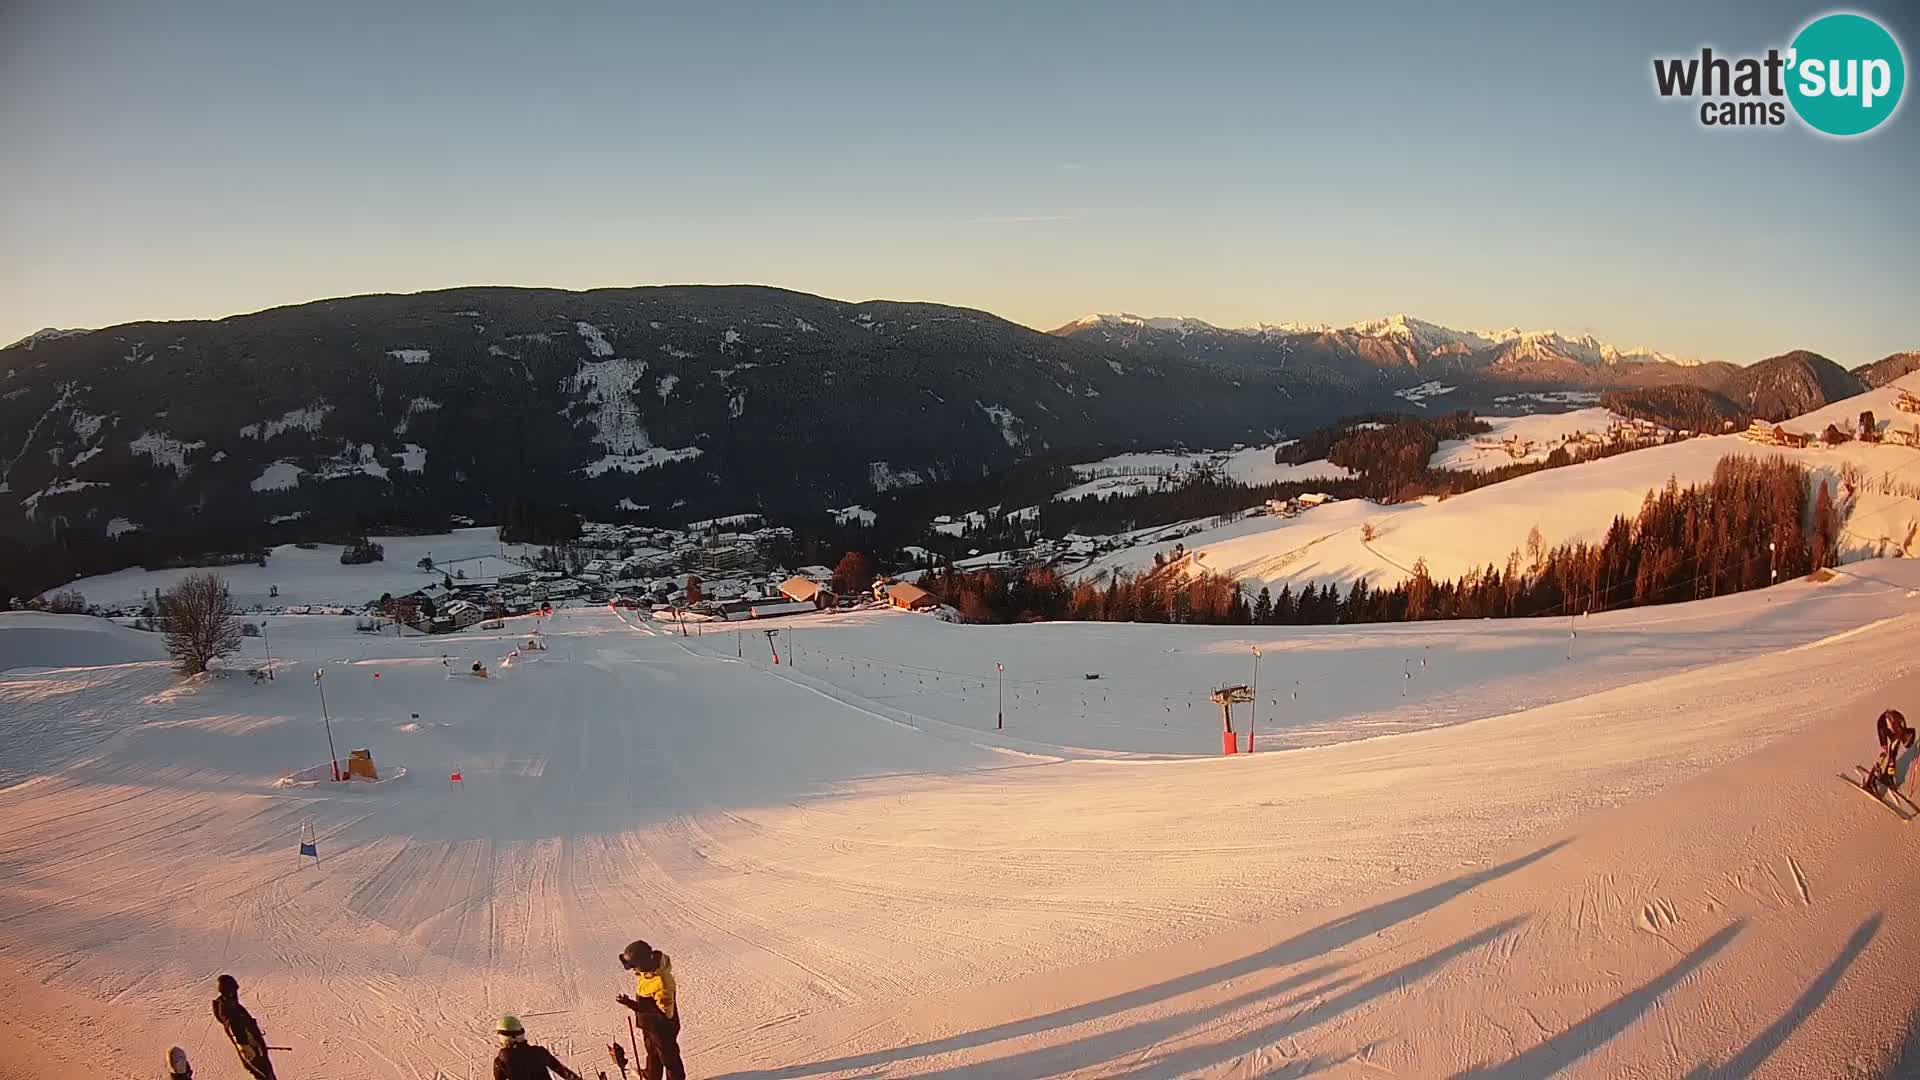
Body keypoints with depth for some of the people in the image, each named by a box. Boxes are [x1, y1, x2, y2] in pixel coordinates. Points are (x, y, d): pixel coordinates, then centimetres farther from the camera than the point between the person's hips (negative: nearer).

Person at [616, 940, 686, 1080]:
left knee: (669, 1058, 15)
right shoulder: (648, 966, -14)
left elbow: (665, 1012, -33)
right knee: (652, 1054, 30)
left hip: (662, 1028, -9)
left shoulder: (661, 983, -40)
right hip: (648, 1023, 9)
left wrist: (634, 1005, -38)